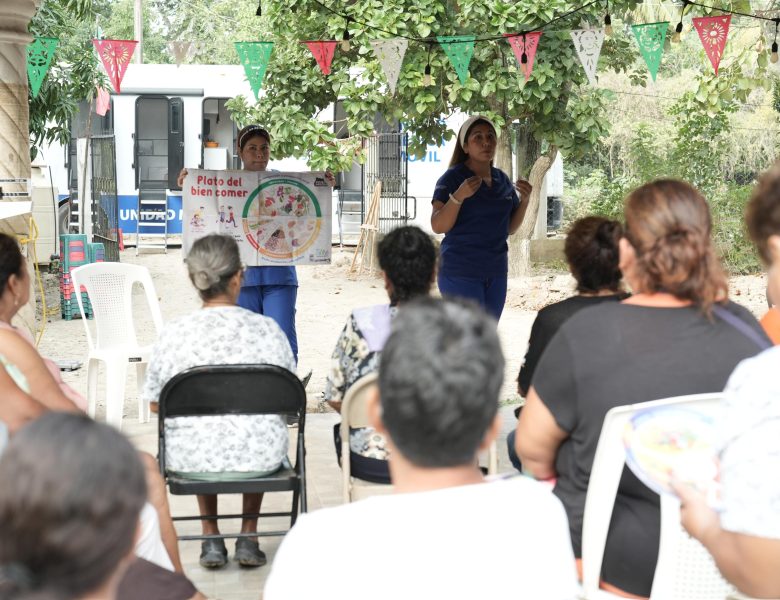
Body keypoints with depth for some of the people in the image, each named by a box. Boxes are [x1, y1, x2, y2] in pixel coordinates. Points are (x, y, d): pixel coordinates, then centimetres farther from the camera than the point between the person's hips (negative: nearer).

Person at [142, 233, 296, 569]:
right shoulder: (267, 329, -10)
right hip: (260, 459, 0)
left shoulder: (173, 334, -11)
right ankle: (248, 538, 37)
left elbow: (154, 401, 2)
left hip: (192, 461, 0)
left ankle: (211, 539, 37)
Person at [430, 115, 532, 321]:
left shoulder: (503, 180, 11)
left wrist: (525, 200, 0)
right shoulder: (452, 178, -6)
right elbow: (438, 226, -13)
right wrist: (459, 196, -26)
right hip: (461, 272, -6)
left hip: (496, 272, 6)